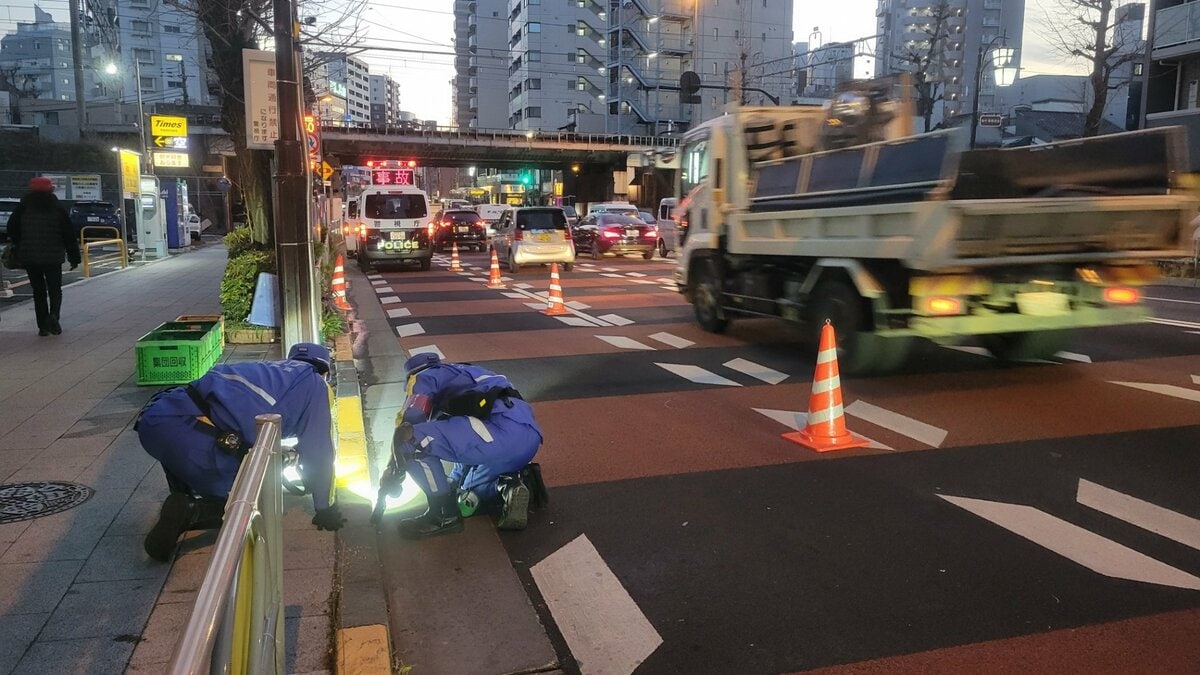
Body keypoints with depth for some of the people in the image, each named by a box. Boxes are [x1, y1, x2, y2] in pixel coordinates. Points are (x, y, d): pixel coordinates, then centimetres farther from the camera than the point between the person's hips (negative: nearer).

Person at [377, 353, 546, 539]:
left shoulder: (425, 377, 16)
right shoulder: (462, 379, 40)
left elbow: (407, 426, 6)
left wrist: (392, 473, 16)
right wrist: (454, 481, 51)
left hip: (503, 431, -9)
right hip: (527, 439, 9)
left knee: (411, 438, -9)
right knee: (467, 502, 28)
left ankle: (444, 513, -2)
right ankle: (521, 480, 3)